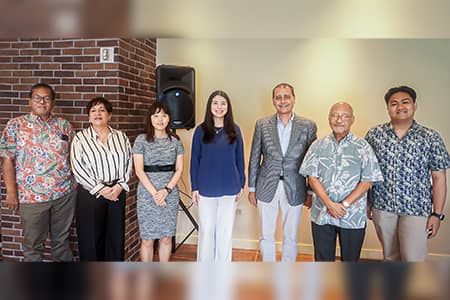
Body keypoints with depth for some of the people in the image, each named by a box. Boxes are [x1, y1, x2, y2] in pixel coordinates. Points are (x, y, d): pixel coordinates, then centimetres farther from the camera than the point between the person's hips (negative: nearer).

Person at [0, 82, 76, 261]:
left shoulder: (64, 125, 6)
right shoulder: (16, 125, -1)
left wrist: (76, 183, 4)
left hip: (65, 193, 2)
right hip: (32, 196, -2)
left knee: (62, 239, 16)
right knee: (33, 243, 11)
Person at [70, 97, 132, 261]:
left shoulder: (121, 137, 8)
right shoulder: (81, 137, -1)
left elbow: (128, 162, 6)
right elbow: (77, 168, -9)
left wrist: (120, 186, -8)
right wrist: (101, 189, -13)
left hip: (117, 192, 3)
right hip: (90, 194, -3)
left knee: (116, 235, 11)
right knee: (91, 237, 6)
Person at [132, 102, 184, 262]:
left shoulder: (175, 141, 5)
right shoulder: (141, 140, -1)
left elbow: (179, 169, 3)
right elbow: (139, 171, -5)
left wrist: (166, 190, -9)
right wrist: (154, 193, -12)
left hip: (170, 194, 2)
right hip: (147, 193, -2)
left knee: (166, 237, 9)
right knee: (147, 239, 3)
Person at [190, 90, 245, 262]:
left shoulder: (235, 130, 2)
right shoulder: (201, 130, -2)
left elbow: (239, 159, 6)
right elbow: (194, 160, 0)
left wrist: (241, 184, 4)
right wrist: (194, 187, -2)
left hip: (229, 189, 1)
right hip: (206, 188, -1)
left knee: (225, 231, 11)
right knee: (206, 230, 9)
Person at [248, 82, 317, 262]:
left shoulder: (308, 126, -3)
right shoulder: (262, 125, -1)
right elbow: (254, 158, 3)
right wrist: (252, 188, 4)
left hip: (294, 190, 0)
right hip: (266, 188, 1)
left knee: (290, 238, 13)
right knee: (266, 237, 14)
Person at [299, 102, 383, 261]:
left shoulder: (363, 147, -1)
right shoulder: (318, 145, 3)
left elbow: (367, 181, -6)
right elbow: (312, 177, -2)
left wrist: (345, 204, -14)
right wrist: (329, 204, -14)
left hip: (353, 216, -1)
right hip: (321, 214, 1)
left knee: (351, 258, 14)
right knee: (322, 258, 13)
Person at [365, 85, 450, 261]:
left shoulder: (431, 138, -3)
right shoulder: (374, 134, 0)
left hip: (416, 208, -1)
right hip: (382, 207, 2)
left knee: (413, 259, -2)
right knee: (390, 256, 16)